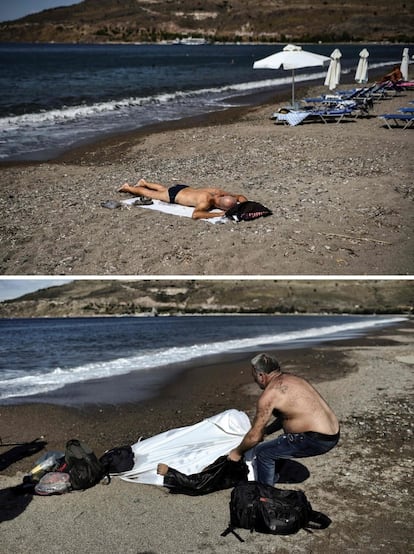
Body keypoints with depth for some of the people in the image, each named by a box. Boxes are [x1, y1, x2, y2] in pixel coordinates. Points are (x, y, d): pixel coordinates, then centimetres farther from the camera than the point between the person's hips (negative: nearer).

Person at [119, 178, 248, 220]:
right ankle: (128, 187, 45)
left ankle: (144, 182, 64)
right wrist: (219, 214, -58)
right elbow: (195, 215, -60)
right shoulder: (206, 201, -44)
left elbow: (240, 196, -7)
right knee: (145, 193, 21)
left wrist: (243, 202, -30)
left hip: (184, 188, 6)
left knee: (163, 189, 38)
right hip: (173, 196, -6)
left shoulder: (220, 193, -23)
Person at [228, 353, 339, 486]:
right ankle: (271, 481, 42)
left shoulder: (269, 394, -11)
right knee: (278, 445, 29)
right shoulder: (291, 379, 15)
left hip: (317, 440, -9)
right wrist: (265, 431, 33)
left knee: (261, 452, 2)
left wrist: (237, 452, 11)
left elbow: (254, 436, -5)